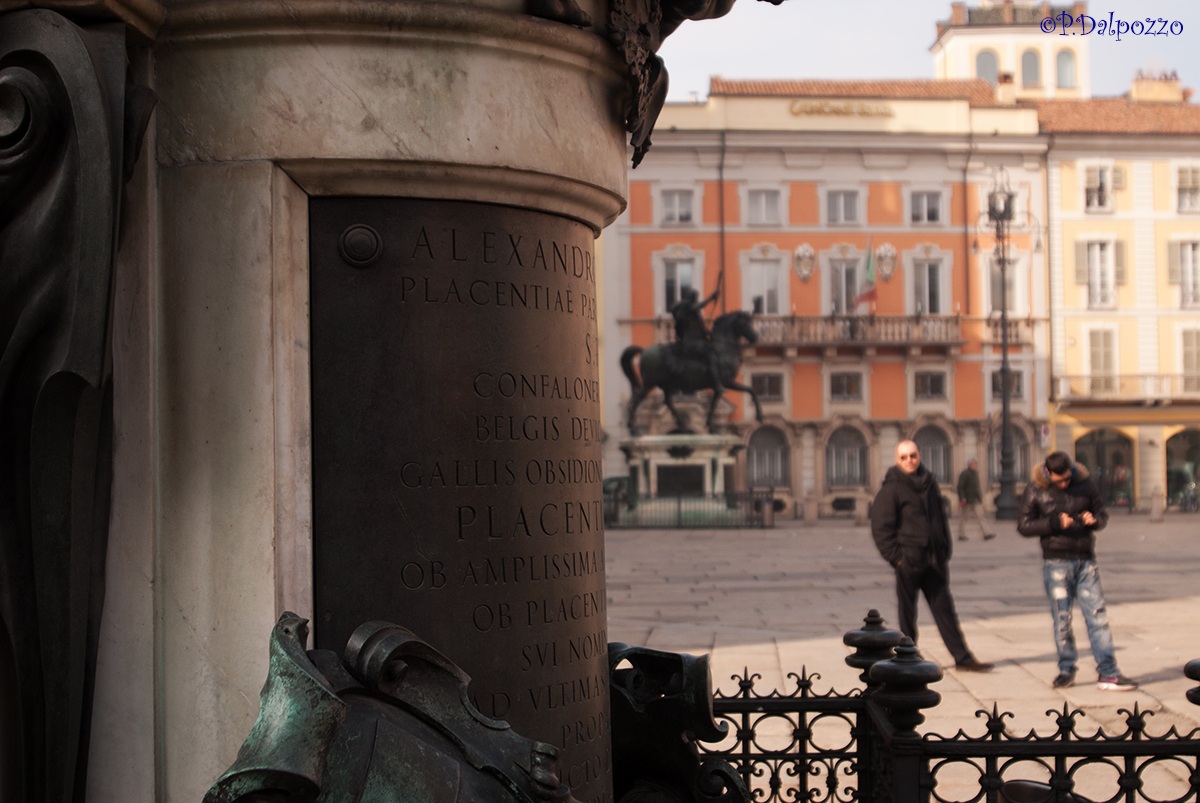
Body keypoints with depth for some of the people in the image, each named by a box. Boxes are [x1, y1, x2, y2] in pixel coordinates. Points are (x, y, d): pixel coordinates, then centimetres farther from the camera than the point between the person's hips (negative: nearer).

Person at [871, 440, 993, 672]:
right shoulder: (891, 488, -7)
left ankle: (963, 658, 10)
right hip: (909, 560, -6)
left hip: (934, 560, 6)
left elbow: (941, 519, 19)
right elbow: (881, 527, -10)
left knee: (944, 609, 8)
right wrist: (896, 556, -14)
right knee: (907, 611, 4)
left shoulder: (929, 483, 13)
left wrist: (945, 552, 12)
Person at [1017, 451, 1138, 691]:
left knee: (1097, 615, -2)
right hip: (1056, 561, -1)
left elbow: (1102, 512, 12)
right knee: (1061, 619, 4)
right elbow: (1023, 525, -5)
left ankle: (1108, 674, -1)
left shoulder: (1085, 484, 3)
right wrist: (1054, 523, -18)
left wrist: (1094, 520, -12)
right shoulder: (1034, 491, -3)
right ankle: (1066, 670, 17)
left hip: (1086, 560, 2)